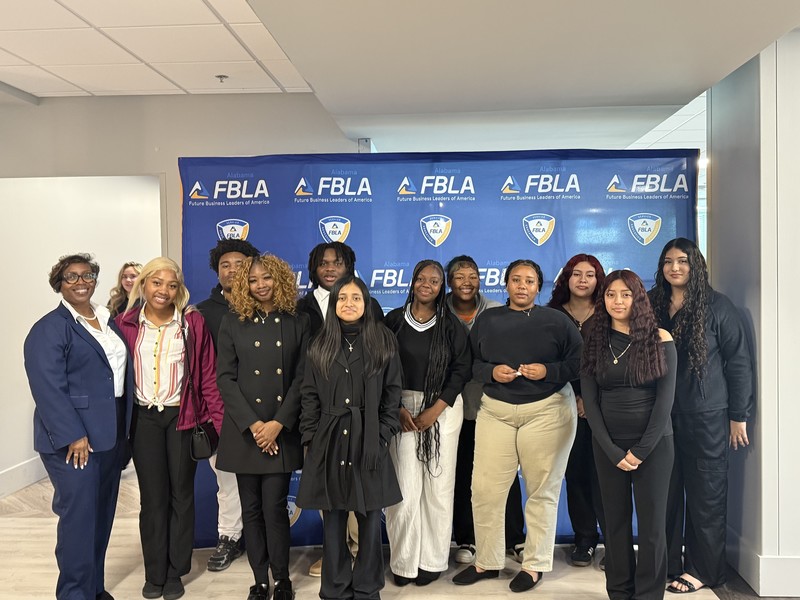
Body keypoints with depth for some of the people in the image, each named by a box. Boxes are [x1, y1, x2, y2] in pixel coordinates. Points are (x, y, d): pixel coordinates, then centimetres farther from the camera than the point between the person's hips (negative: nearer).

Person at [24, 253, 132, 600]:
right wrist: (73, 435, -22)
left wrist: (126, 429, 11)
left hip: (111, 435, 7)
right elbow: (48, 388, -17)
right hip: (73, 439, -7)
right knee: (79, 516, -3)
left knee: (103, 515, 14)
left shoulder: (109, 322, 13)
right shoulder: (49, 329, -9)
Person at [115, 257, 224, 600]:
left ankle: (175, 572, 24)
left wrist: (219, 420, -8)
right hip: (144, 419, 1)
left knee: (181, 493, 9)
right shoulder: (126, 324, -2)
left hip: (182, 417, -1)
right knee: (152, 496, 10)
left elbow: (208, 376, -4)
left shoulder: (193, 323, -4)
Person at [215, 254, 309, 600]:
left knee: (274, 507, -3)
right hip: (244, 431, 1)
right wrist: (252, 424, -11)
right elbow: (225, 377, -2)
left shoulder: (297, 323, 4)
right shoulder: (233, 323, 4)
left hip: (282, 431, -1)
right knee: (251, 509, 7)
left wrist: (278, 423, -10)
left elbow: (301, 378, 0)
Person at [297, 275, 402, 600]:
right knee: (333, 520, 7)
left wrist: (384, 435, -5)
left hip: (369, 442, -1)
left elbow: (392, 393, 2)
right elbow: (309, 395, 7)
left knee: (369, 519, 6)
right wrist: (310, 438, -1)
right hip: (329, 441, 1)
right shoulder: (320, 345, 8)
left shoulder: (384, 341, 3)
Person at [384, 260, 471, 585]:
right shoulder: (394, 320, 2)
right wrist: (398, 408, -7)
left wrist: (435, 409, -9)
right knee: (404, 484, -5)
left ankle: (433, 559, 15)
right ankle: (403, 560, 10)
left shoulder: (450, 324, 4)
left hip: (443, 408, 1)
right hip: (403, 408, -1)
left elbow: (462, 368, 0)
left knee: (439, 483, 1)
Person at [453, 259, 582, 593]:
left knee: (542, 490, 6)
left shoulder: (556, 320, 1)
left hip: (547, 411, -2)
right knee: (485, 489, 1)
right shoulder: (487, 320, 8)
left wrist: (548, 371, -15)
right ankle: (487, 561, 17)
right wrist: (491, 372, -10)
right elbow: (470, 363, 9)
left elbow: (579, 361, 0)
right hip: (495, 411, 2)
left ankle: (535, 564, 20)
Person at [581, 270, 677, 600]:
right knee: (615, 519, 8)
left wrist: (641, 449, -11)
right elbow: (590, 401, -1)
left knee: (652, 522, 3)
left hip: (653, 443, -2)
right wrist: (613, 451, -9)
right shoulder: (594, 342, 3)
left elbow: (665, 399, -7)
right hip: (608, 445, 2)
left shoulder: (659, 339, -4)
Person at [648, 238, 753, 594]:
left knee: (705, 492, 5)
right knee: (665, 490, 9)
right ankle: (665, 562, 22)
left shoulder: (717, 306, -4)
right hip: (660, 414, 4)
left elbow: (738, 362, -3)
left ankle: (703, 569, 18)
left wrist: (738, 416, -4)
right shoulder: (652, 304, 7)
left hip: (706, 416, -3)